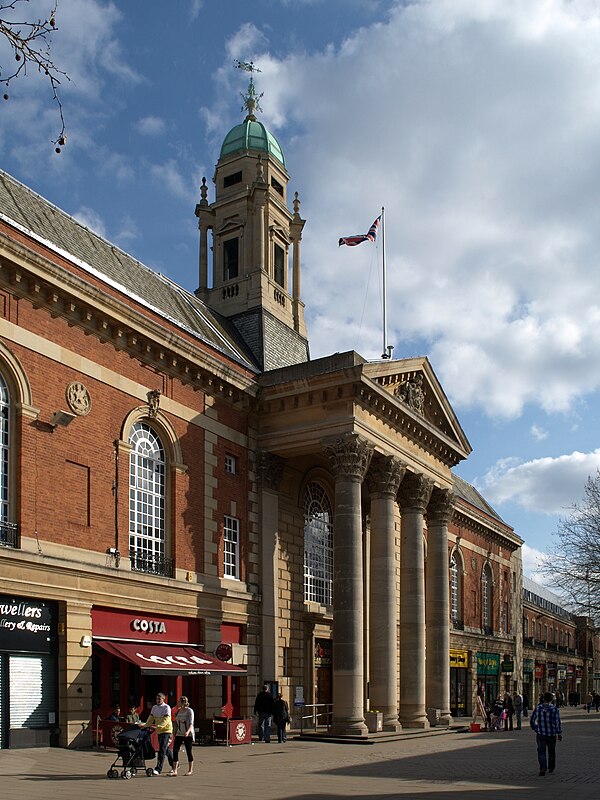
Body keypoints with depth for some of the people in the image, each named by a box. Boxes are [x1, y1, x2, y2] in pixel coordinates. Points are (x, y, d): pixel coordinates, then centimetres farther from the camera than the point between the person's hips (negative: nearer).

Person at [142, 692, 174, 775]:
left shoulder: (167, 707, -11)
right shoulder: (154, 707, 11)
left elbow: (166, 719, -22)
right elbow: (151, 718, 10)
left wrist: (158, 726, -33)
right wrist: (145, 726, -5)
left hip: (166, 730, -8)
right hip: (159, 731, 8)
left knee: (162, 749, -13)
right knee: (166, 749, 16)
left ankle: (158, 769, -17)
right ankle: (174, 765, 30)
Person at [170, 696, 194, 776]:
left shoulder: (189, 711, -9)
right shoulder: (178, 711, 9)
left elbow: (191, 724, -16)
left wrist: (188, 731, -33)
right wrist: (174, 734, 15)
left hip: (188, 735, -5)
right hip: (179, 734, 5)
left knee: (189, 751, 2)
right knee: (175, 750, -6)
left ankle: (190, 770, 16)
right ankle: (174, 770, -6)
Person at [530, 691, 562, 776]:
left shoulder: (538, 708, -4)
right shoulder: (555, 709, -12)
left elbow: (532, 721, 3)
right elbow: (558, 723, -10)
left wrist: (536, 729, 18)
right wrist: (559, 734, 2)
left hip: (540, 734, 0)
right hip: (552, 734, 0)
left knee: (541, 752, 2)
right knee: (551, 752, 17)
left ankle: (543, 768, -15)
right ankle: (551, 768, 29)